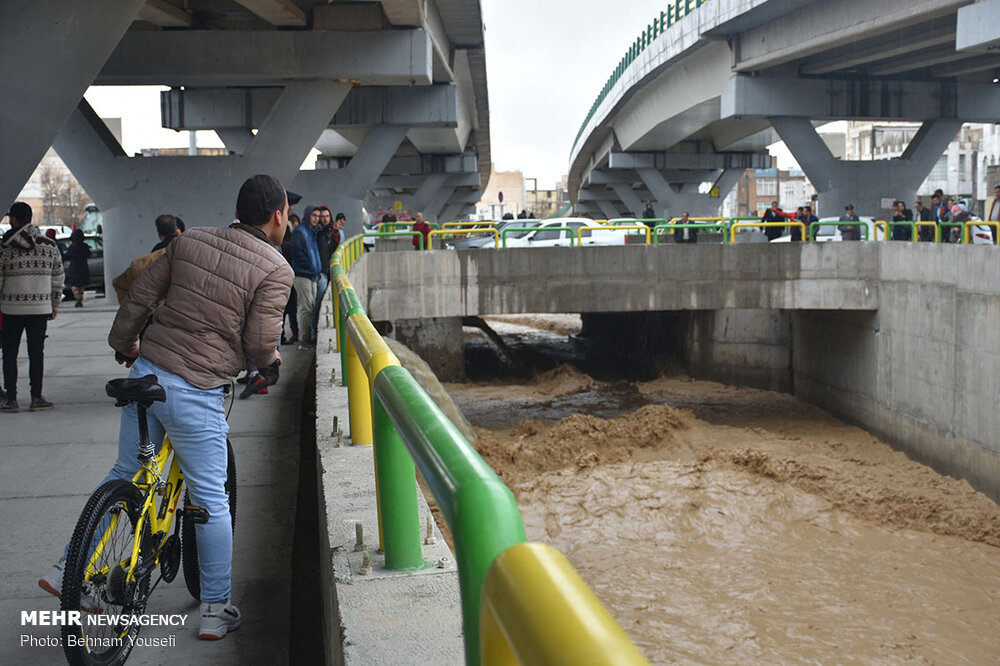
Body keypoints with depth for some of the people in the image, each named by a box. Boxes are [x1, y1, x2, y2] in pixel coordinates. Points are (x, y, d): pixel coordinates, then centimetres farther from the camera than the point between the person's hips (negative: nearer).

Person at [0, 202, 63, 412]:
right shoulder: (49, 246, 2)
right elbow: (58, 278, 7)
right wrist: (55, 304, 17)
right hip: (40, 309, 2)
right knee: (36, 353, 8)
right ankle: (36, 398, 9)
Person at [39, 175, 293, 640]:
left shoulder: (189, 241, 7)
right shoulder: (276, 270, -8)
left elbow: (139, 296, 10)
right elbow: (260, 343, -11)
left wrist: (123, 344, 26)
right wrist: (271, 361, 12)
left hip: (145, 372, 5)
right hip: (196, 393, -5)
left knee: (124, 474, 22)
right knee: (211, 500, 7)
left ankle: (68, 570, 27)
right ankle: (216, 611, 17)